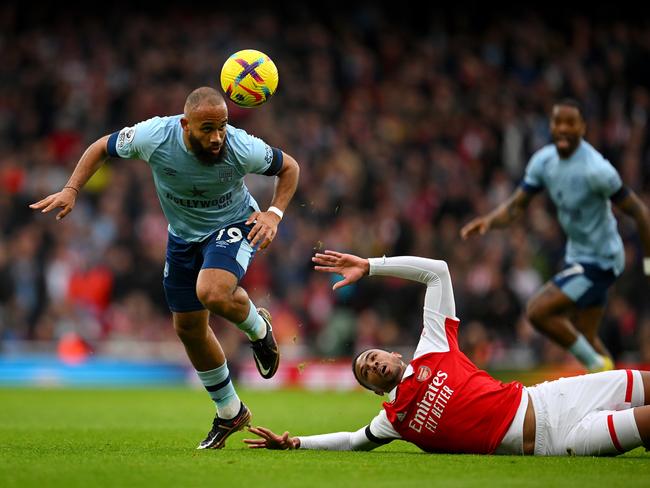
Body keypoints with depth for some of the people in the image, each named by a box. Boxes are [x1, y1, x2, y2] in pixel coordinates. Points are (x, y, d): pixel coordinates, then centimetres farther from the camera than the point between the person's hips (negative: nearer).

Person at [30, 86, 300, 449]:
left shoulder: (243, 149, -30)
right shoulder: (154, 137, -27)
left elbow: (289, 167, -9)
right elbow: (102, 148, -7)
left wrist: (274, 214, -22)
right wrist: (71, 191, -16)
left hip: (234, 226, -4)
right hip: (183, 235, 4)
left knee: (212, 292, -34)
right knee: (189, 328, 9)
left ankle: (259, 329, 3)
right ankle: (231, 413, 29)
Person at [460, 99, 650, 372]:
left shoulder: (596, 169, -25)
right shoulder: (544, 161, -3)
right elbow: (516, 205, 1)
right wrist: (489, 221, -20)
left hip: (598, 261, -8)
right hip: (577, 256, 8)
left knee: (537, 311, -17)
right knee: (585, 339, 14)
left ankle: (597, 364, -2)